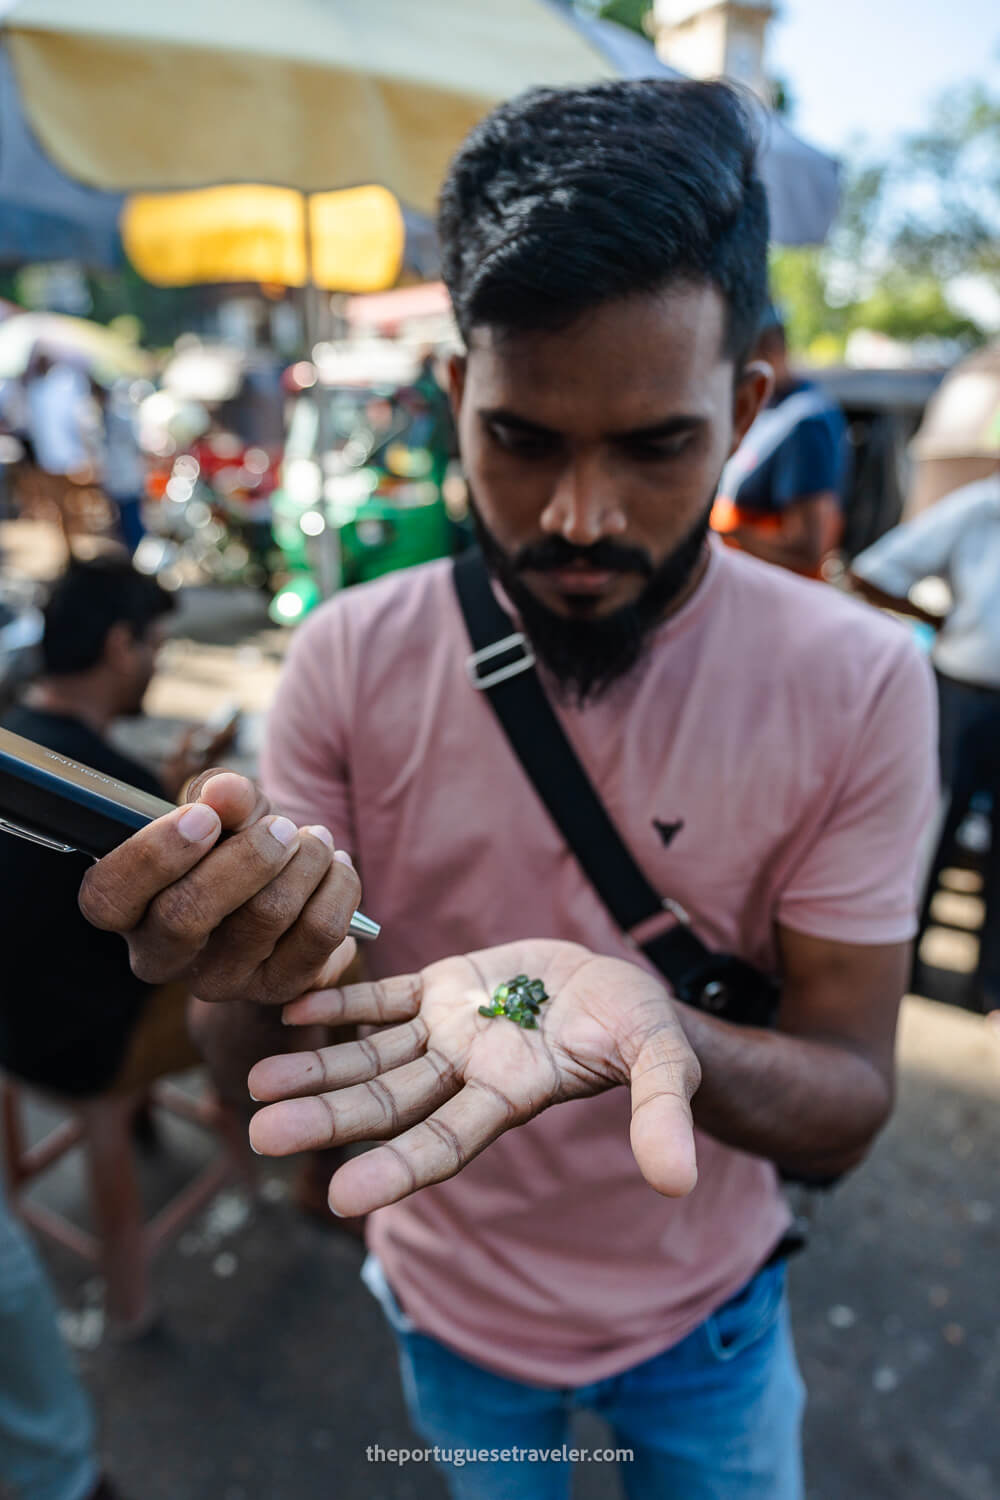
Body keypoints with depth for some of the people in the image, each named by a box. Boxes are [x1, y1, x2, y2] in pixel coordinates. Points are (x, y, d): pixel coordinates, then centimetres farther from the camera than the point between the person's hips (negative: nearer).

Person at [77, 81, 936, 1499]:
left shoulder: (858, 685, -23)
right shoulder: (349, 660, -20)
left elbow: (849, 1102, -19)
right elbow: (249, 1079, -14)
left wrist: (654, 1030, -41)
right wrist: (260, 977, -39)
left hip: (705, 1303, 0)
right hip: (450, 1300, 1)